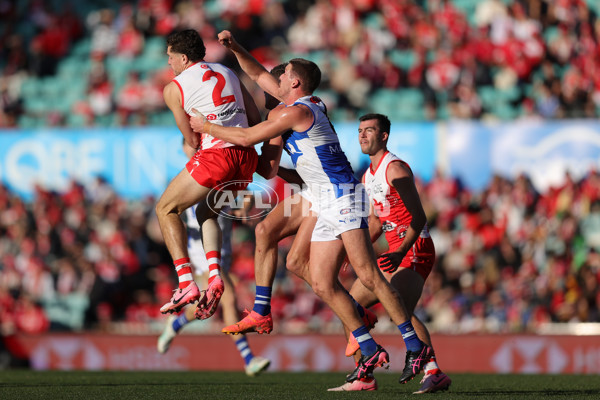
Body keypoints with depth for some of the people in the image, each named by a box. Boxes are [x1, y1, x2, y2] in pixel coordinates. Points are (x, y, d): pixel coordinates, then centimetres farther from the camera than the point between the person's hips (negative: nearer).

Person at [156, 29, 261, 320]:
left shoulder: (175, 88, 3)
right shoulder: (227, 73, 20)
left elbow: (192, 140, 3)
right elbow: (256, 119, 18)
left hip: (215, 155, -6)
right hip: (247, 157, 7)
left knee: (166, 209, 11)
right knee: (206, 211, 26)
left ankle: (186, 283, -3)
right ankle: (214, 277, 4)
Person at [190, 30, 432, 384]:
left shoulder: (296, 111, -10)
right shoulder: (311, 104, 17)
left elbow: (246, 138, -7)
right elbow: (261, 76, 28)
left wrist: (205, 127, 7)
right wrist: (236, 49, 17)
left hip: (343, 198, -10)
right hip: (328, 207, 10)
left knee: (368, 275, -15)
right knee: (322, 284, 3)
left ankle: (415, 347, -15)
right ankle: (371, 351, 3)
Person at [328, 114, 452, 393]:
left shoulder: (395, 168, -13)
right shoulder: (368, 176, 16)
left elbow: (419, 218, -20)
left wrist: (400, 254, -31)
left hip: (415, 249, -10)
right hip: (394, 253, 10)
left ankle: (434, 373, -37)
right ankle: (364, 378, 12)